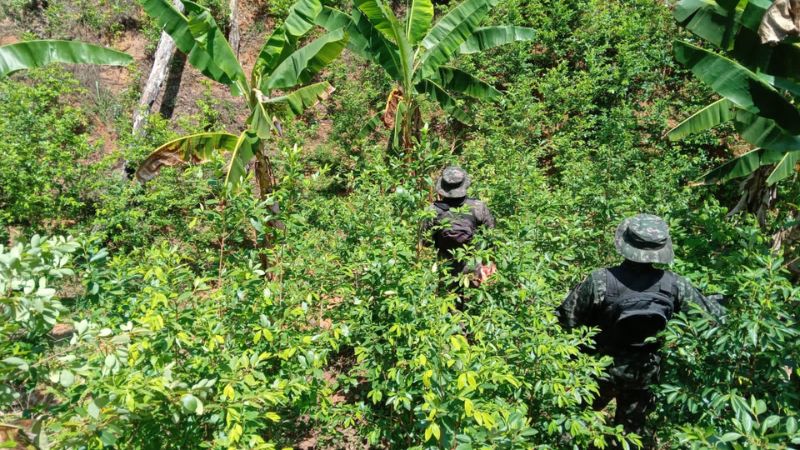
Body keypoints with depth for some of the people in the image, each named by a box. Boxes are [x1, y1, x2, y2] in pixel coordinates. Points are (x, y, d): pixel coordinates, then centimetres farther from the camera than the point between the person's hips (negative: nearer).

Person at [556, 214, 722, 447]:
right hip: (644, 372, 3)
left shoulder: (600, 281, -29)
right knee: (632, 429, 25)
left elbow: (565, 319, -21)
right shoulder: (674, 285, -18)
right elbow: (714, 314, -2)